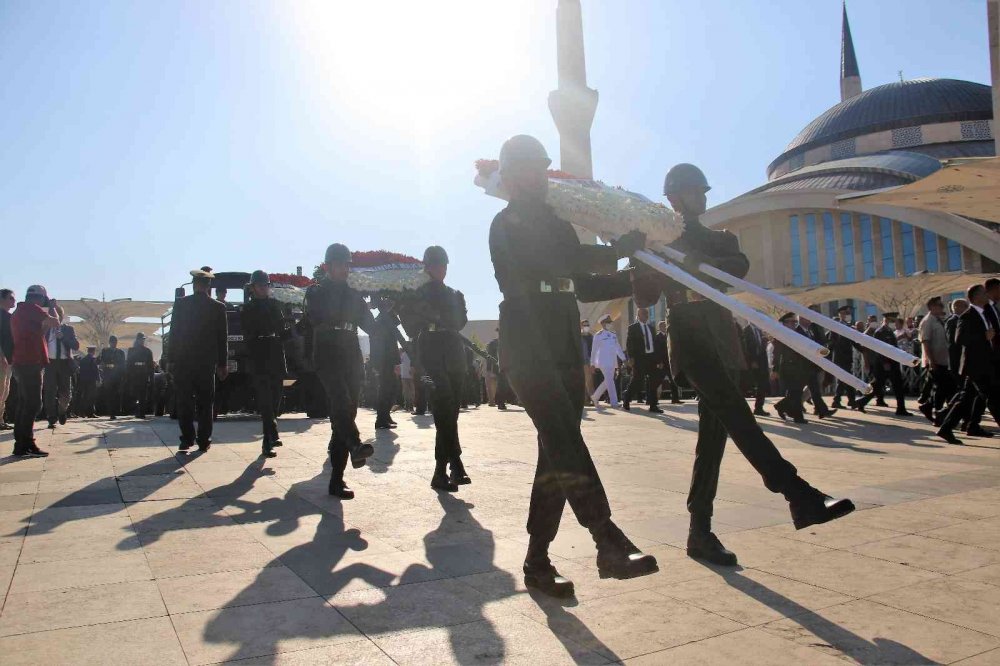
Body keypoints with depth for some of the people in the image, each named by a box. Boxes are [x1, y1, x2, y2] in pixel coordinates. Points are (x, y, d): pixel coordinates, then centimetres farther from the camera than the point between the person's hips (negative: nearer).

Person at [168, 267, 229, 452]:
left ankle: (188, 438, 3)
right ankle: (203, 440, 7)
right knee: (205, 402, 6)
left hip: (183, 360, 0)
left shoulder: (181, 304, -2)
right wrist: (222, 364, 7)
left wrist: (170, 360, 5)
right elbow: (223, 338, 1)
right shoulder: (218, 307, -1)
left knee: (184, 401, 6)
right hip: (207, 360, 0)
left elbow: (174, 333, -1)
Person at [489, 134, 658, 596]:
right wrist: (617, 251, -7)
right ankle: (610, 545, -22)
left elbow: (586, 285, 24)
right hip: (527, 352, -7)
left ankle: (537, 561, 11)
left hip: (566, 354, 7)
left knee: (558, 456, 3)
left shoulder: (559, 226, 23)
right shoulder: (506, 224, 0)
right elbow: (552, 259, -17)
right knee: (566, 446, -21)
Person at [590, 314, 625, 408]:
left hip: (612, 362, 6)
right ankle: (614, 403, -13)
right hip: (604, 361, -6)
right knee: (610, 381, -13)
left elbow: (618, 347, 13)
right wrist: (592, 364, -2)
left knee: (607, 381, 10)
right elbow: (594, 350, 0)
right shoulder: (598, 335, -2)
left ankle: (595, 397, 27)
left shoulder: (613, 335, 13)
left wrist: (623, 359, 4)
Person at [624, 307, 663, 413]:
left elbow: (655, 344, 16)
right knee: (637, 381, -5)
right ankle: (626, 402, 10)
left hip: (652, 357, 5)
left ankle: (653, 405, 8)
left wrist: (660, 360, 11)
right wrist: (631, 358, -17)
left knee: (653, 382, 3)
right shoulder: (633, 328, 1)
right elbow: (629, 344, -6)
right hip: (639, 358, -5)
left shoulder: (651, 327, 17)